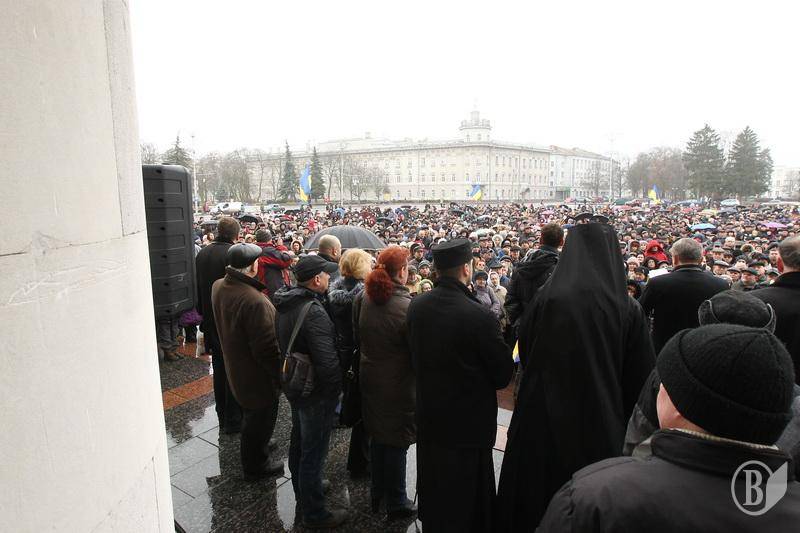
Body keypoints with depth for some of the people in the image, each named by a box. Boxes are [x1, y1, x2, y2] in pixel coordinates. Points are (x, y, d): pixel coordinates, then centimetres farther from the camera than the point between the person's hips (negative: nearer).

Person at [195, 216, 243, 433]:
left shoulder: (202, 253, 4)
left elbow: (198, 287, 11)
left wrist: (203, 314, 20)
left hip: (211, 321, 7)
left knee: (219, 368, 18)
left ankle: (222, 415, 30)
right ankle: (233, 419, 12)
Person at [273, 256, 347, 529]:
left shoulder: (286, 303, -1)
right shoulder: (314, 312, -30)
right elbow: (328, 362, -31)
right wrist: (337, 388, -15)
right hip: (316, 393, -9)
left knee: (299, 442, 26)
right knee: (313, 452, 7)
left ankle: (302, 490, 49)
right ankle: (314, 514, 24)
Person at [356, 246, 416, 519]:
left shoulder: (363, 300, -5)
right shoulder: (407, 307, -25)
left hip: (371, 380, 6)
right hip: (398, 384, -6)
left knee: (378, 436, 22)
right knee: (396, 443, 10)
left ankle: (377, 494, 39)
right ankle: (396, 503, 28)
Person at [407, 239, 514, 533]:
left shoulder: (416, 306, -9)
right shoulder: (479, 315, -26)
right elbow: (504, 375, -15)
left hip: (429, 419, 6)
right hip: (469, 422, -5)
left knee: (433, 492, 24)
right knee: (467, 501, 15)